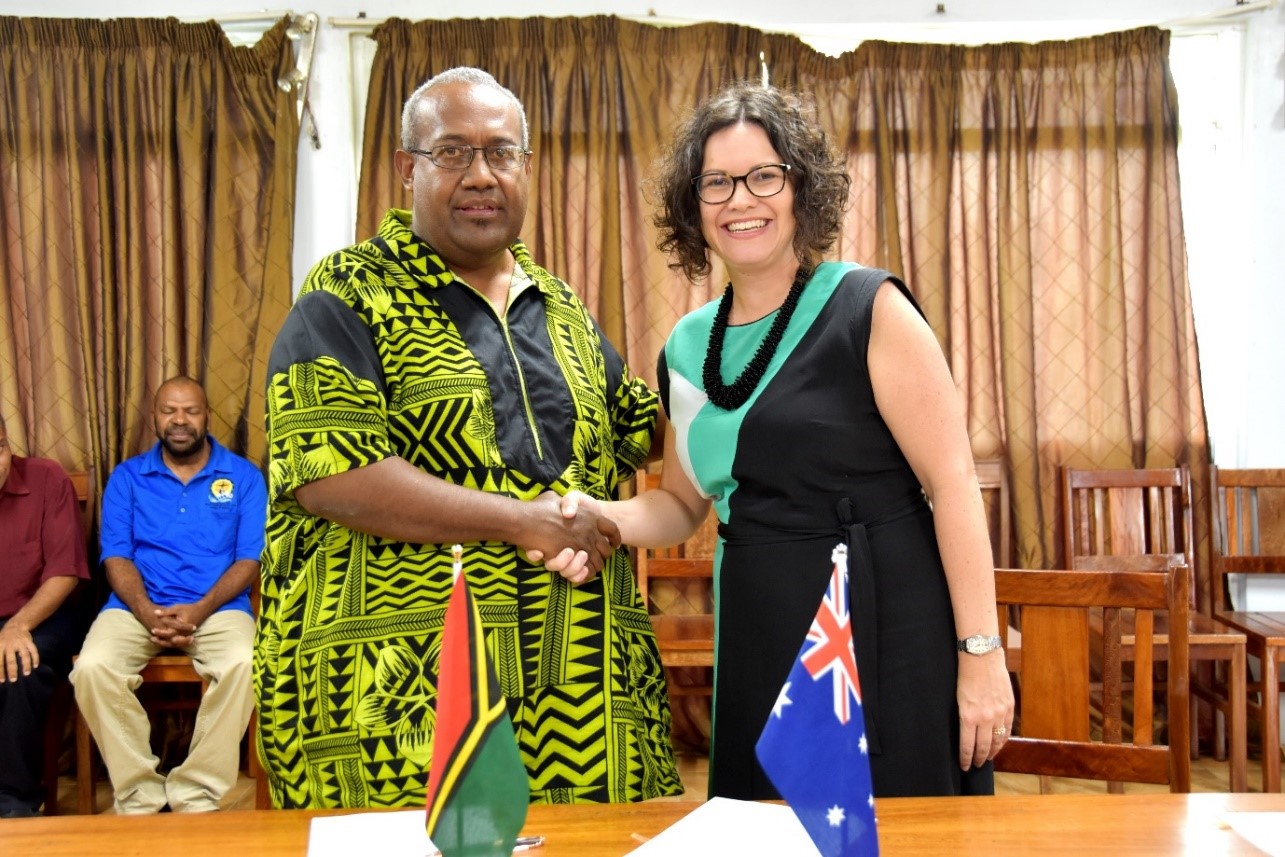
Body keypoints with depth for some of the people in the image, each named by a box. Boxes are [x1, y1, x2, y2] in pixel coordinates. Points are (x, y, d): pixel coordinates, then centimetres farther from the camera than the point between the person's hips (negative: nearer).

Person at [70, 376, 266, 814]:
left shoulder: (243, 476, 8)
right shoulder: (127, 477, 13)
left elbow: (250, 558, 1)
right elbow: (116, 555, 4)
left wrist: (200, 610, -15)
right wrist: (147, 612, -15)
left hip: (217, 606, -1)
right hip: (137, 605, 2)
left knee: (242, 664, -34)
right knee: (92, 667, -29)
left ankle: (196, 797, -20)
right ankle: (139, 796, -15)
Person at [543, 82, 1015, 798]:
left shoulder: (868, 309, -9)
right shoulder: (688, 348, 8)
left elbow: (952, 479, -12)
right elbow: (683, 502, 18)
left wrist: (982, 655, -15)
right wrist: (601, 518, -4)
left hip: (889, 632, -5)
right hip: (762, 649, 5)